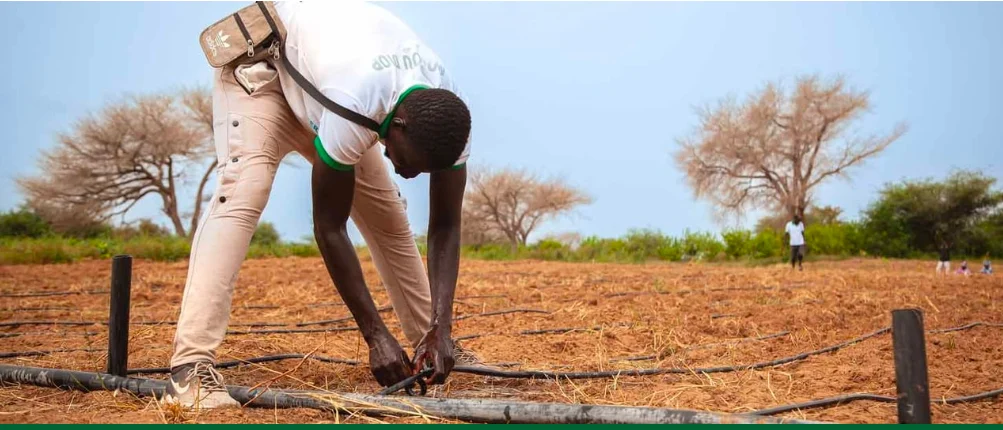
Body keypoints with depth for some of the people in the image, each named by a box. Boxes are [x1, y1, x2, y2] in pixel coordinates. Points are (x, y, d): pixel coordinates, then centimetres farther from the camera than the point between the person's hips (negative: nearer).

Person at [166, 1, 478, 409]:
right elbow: (329, 227, -35)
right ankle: (191, 366, -32)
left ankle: (427, 338, 18)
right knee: (242, 194, -30)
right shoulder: (354, 104, -44)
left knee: (389, 213, 2)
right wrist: (376, 334, -32)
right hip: (259, 66, -6)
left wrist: (441, 327, -30)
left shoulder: (446, 114, -26)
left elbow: (445, 226, -19)